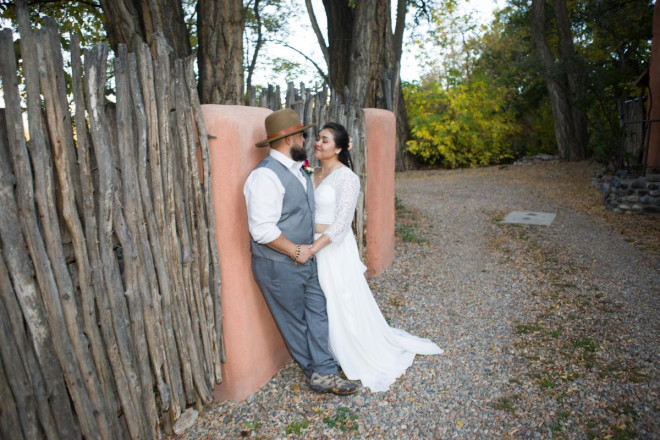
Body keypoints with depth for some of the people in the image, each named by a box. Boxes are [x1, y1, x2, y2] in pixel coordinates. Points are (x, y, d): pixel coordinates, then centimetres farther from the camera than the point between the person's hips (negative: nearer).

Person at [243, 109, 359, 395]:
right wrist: (297, 251, -17)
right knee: (295, 321, 10)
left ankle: (323, 374, 19)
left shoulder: (296, 170, 9)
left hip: (305, 258, 8)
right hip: (279, 266, -8)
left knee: (318, 312, 8)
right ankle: (315, 369, 27)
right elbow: (262, 229, -28)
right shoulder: (266, 175, -22)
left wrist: (308, 248, 10)